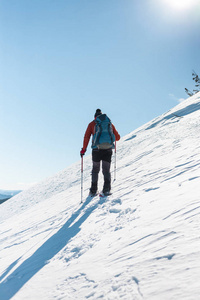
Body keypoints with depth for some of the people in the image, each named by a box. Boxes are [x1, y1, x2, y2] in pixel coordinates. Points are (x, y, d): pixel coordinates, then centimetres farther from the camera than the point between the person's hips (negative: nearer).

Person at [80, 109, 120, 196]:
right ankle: (106, 189, -5)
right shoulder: (110, 123, 16)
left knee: (95, 170, 15)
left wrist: (83, 149, 8)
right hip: (108, 149, 1)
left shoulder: (92, 124, 10)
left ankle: (93, 190, 12)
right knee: (106, 170, 11)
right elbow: (117, 137, 17)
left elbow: (86, 137, 2)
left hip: (97, 150, -1)